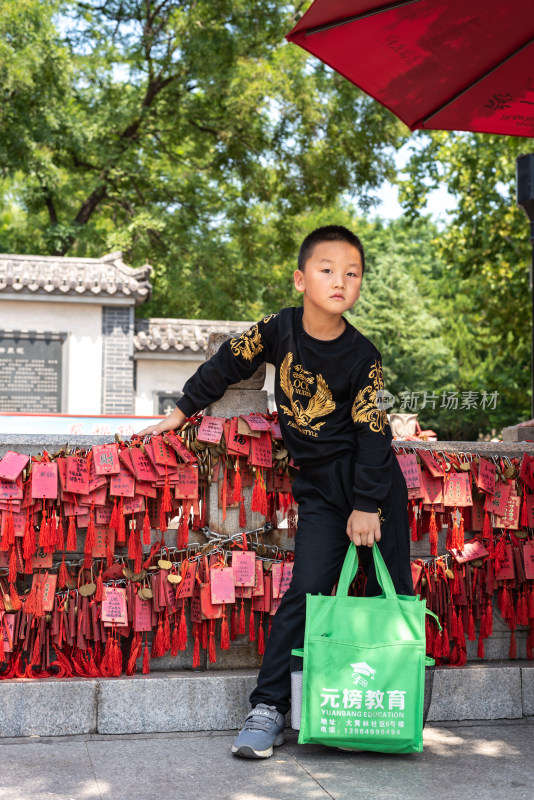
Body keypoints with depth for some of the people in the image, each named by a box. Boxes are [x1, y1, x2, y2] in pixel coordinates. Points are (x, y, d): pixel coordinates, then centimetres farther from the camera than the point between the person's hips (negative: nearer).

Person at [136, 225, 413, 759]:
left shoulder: (362, 356, -11)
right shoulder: (279, 330, -5)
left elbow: (372, 434, -10)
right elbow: (226, 364, 10)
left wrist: (365, 505, -14)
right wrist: (183, 410, 17)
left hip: (373, 479, -1)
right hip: (319, 484, 1)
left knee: (390, 594, 3)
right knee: (306, 592, -6)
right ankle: (269, 707, -1)